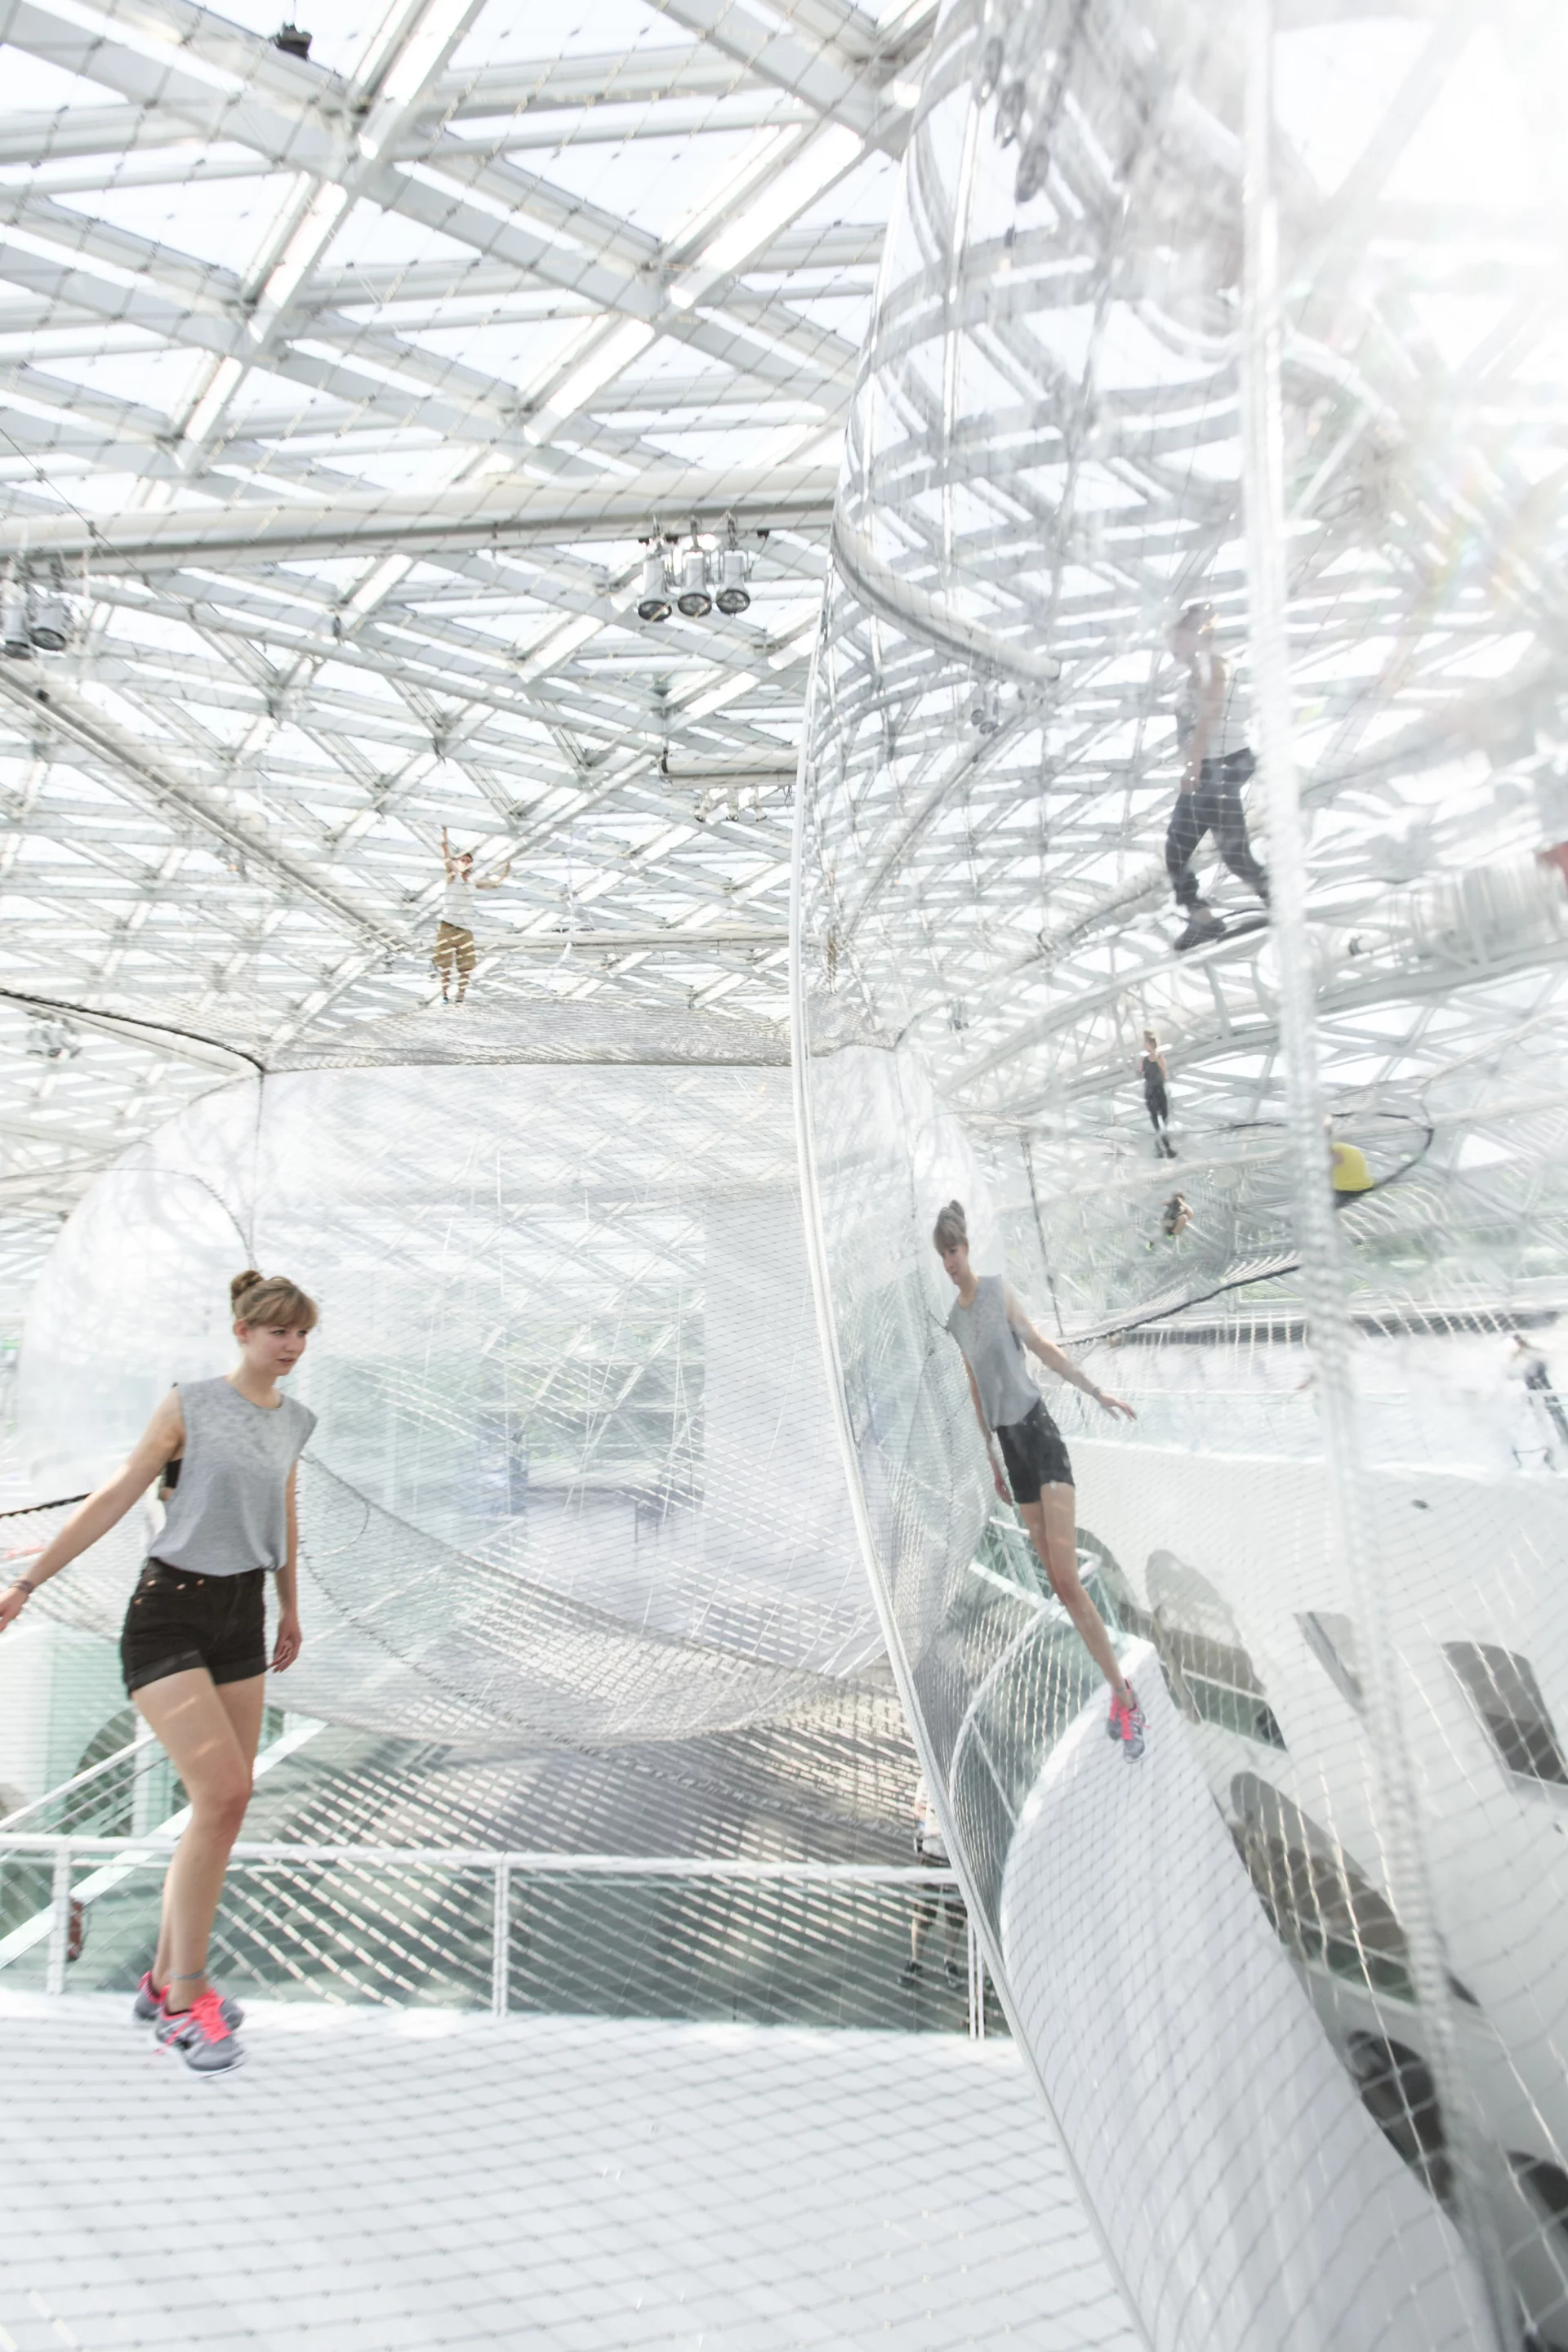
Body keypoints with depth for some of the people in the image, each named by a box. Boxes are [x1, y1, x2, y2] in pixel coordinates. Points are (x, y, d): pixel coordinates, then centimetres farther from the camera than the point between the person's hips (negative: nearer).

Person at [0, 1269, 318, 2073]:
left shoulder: (294, 1421, 7)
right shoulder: (189, 1405, -9)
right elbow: (111, 1501, -5)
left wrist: (291, 1610, 28)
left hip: (241, 1619, 6)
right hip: (169, 1614, -6)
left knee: (226, 1806, 6)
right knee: (222, 1795, -13)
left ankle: (166, 1983, 23)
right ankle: (185, 1999, 3)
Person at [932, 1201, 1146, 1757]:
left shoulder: (998, 1290, -4)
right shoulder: (954, 1318, 11)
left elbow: (1042, 1347, -5)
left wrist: (1096, 1391, -13)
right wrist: (991, 1460, 21)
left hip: (1038, 1431, -5)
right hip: (1008, 1443, 5)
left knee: (1067, 1579, -13)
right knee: (1060, 1585, 3)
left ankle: (1121, 1694, -4)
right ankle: (1121, 1693, 11)